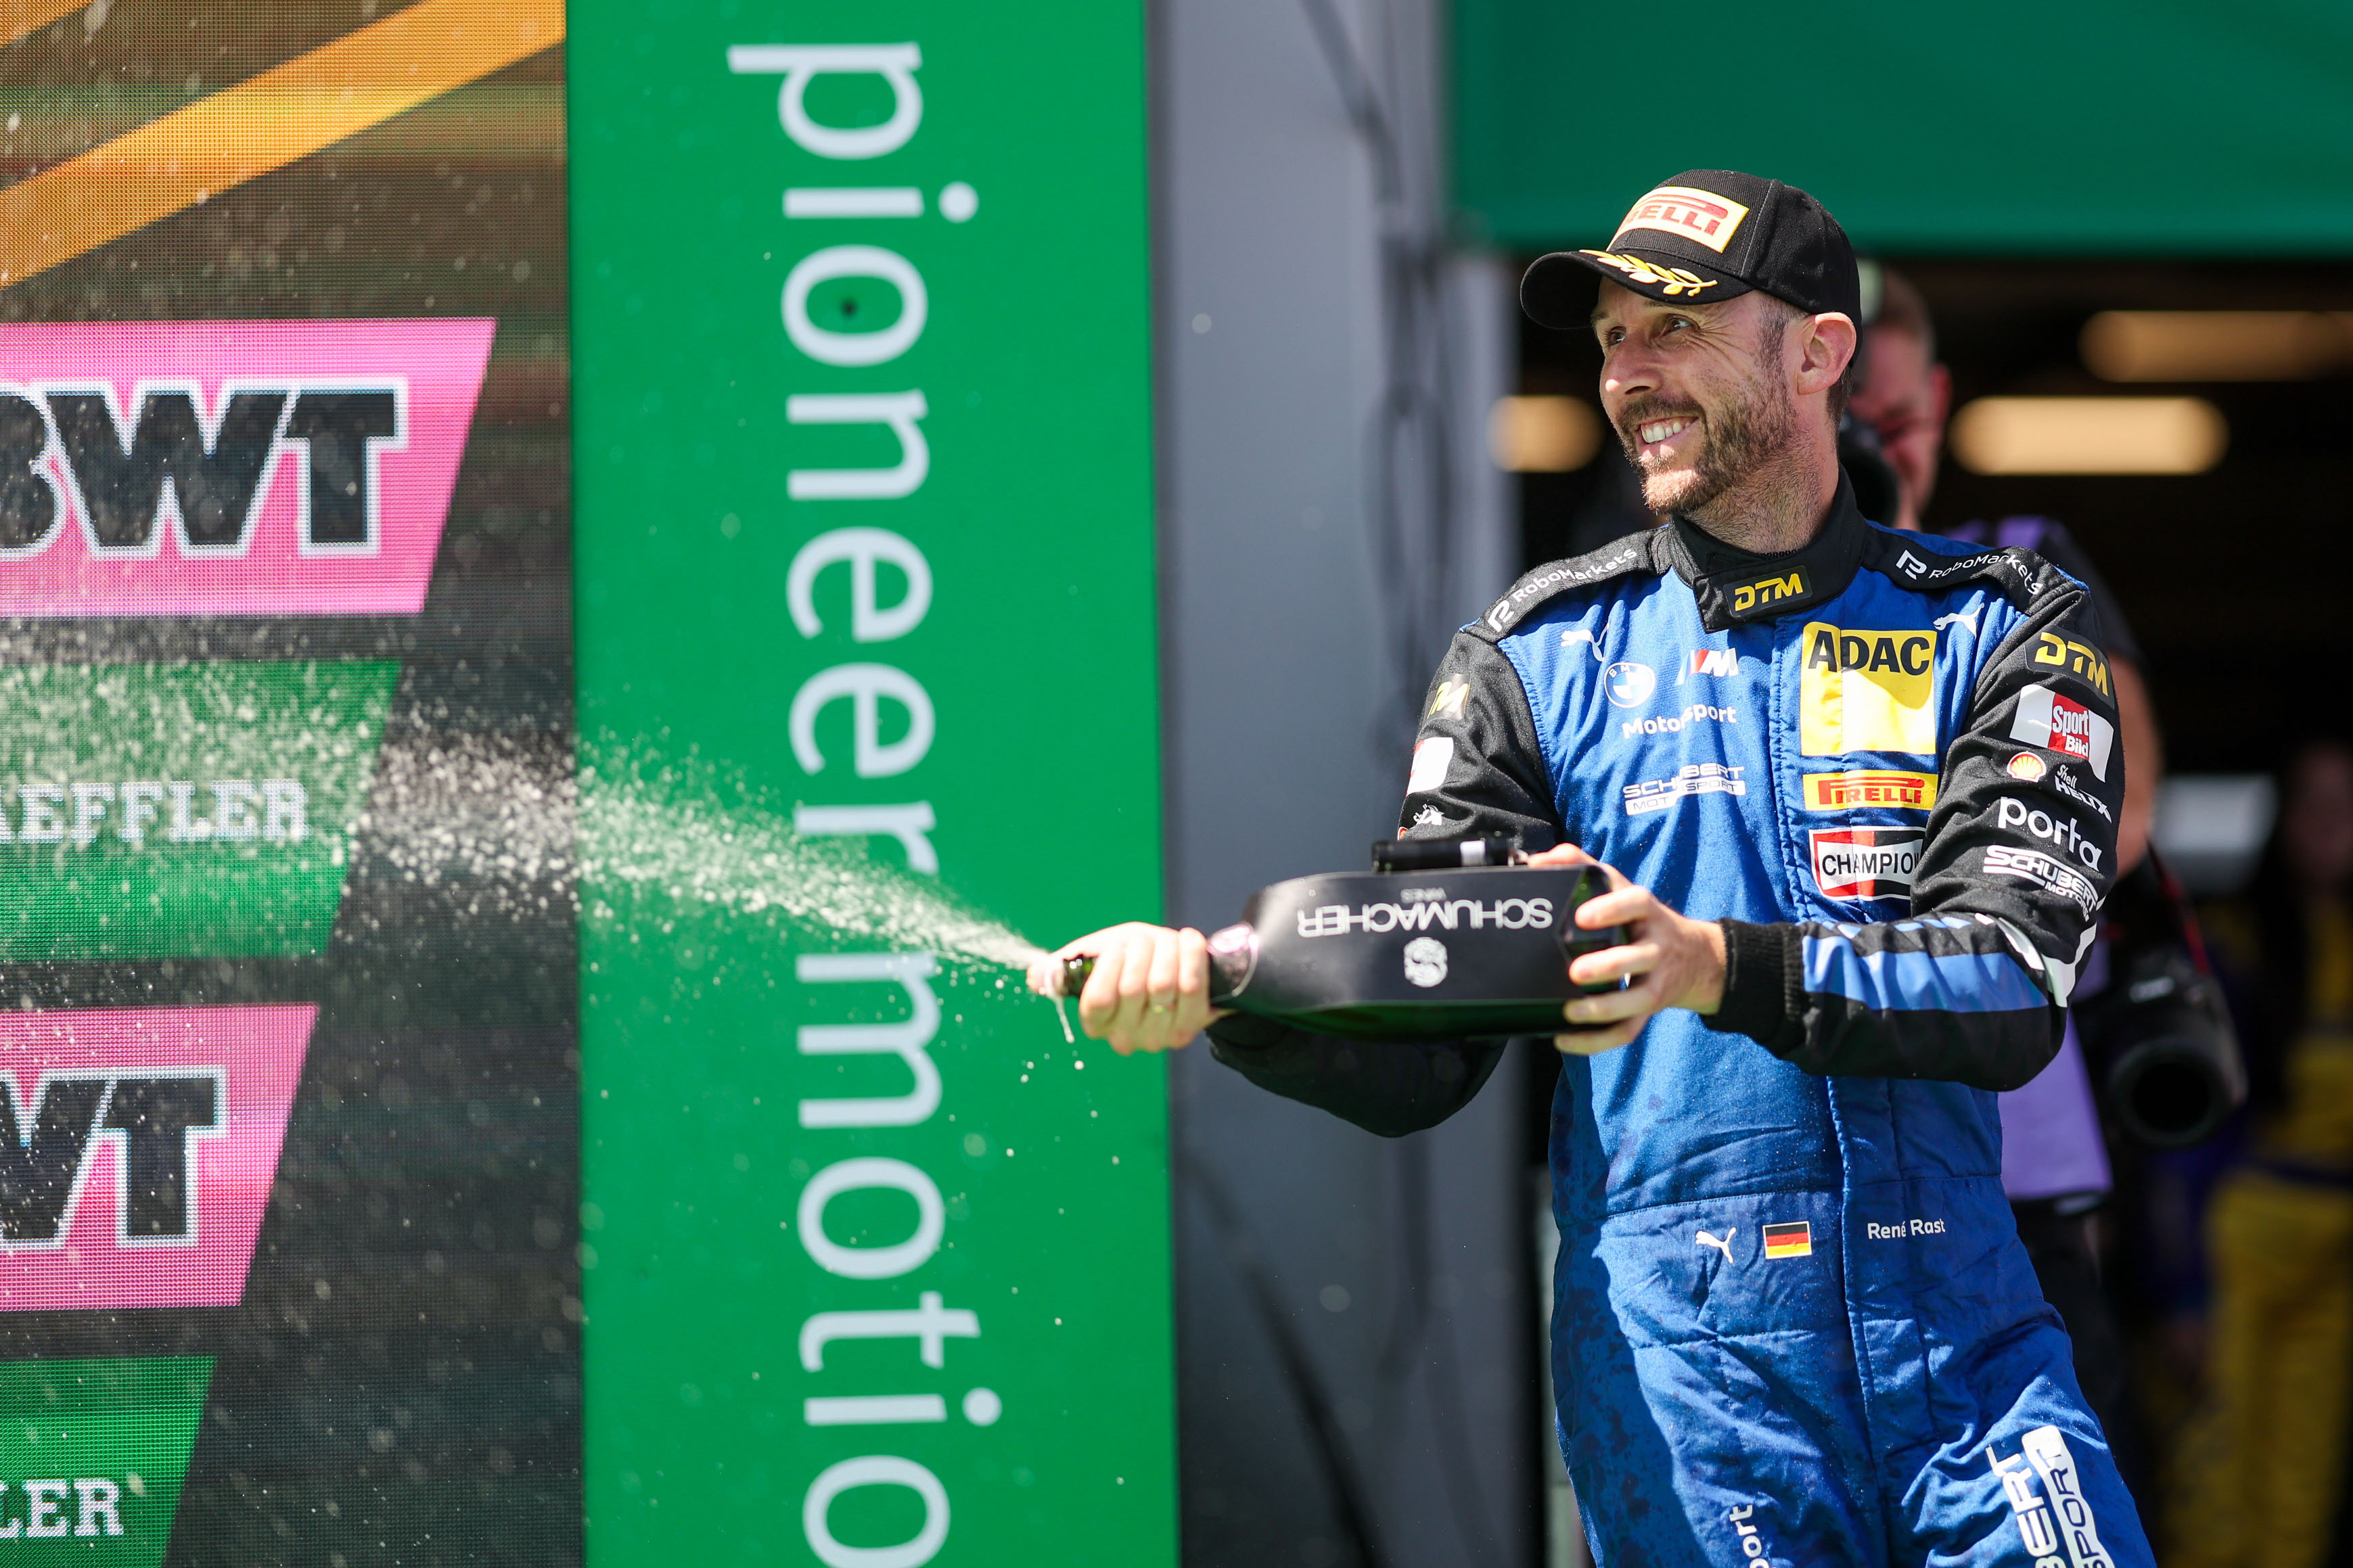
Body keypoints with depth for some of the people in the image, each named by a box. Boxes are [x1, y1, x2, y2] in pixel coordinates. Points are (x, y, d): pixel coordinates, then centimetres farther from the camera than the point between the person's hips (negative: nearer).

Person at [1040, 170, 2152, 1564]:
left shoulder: (2003, 634, 7)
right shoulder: (1540, 660, 8)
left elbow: (2016, 987, -9)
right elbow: (1419, 1056, 2)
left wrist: (1721, 969, -23)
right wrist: (1217, 990, -18)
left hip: (1960, 1341, 0)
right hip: (1676, 1358, 0)